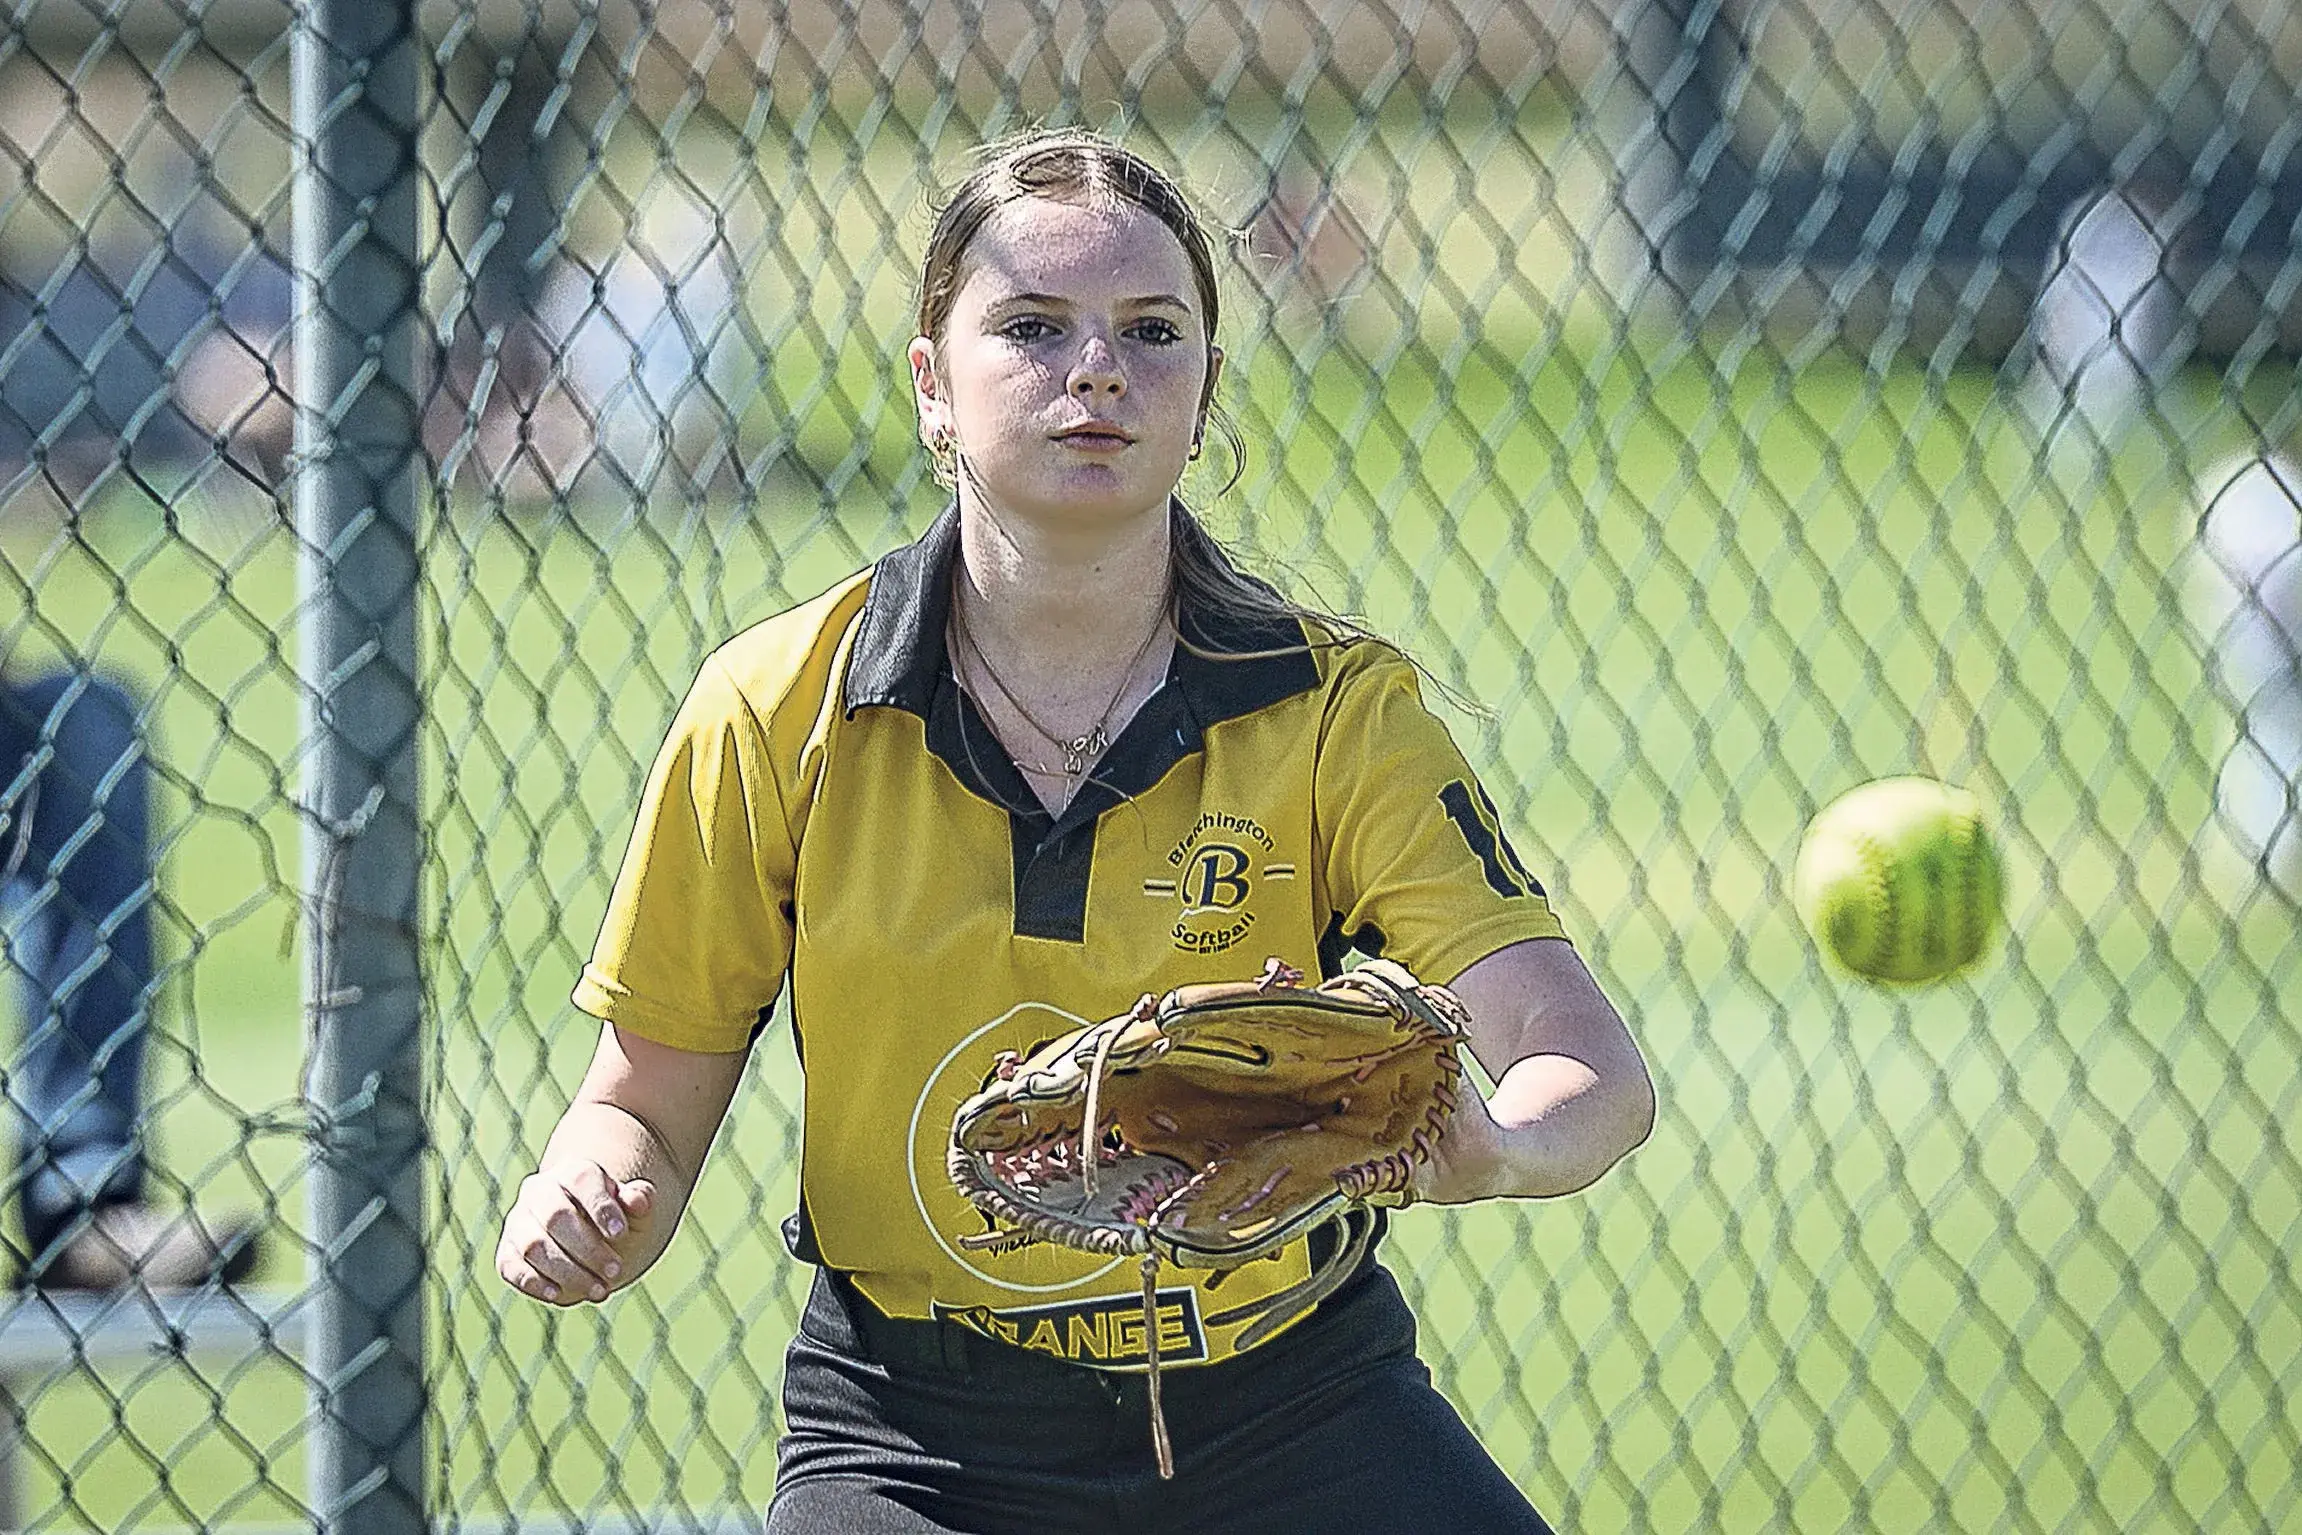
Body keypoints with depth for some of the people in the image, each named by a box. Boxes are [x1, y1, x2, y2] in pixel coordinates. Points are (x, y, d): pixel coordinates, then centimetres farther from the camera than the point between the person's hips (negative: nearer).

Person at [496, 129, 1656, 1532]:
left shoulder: (1337, 709, -7)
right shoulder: (777, 714, -5)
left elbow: (1586, 1058, -18)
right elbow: (649, 1106, 5)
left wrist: (1494, 1150, -41)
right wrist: (586, 1202, -18)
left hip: (1292, 1417, 0)